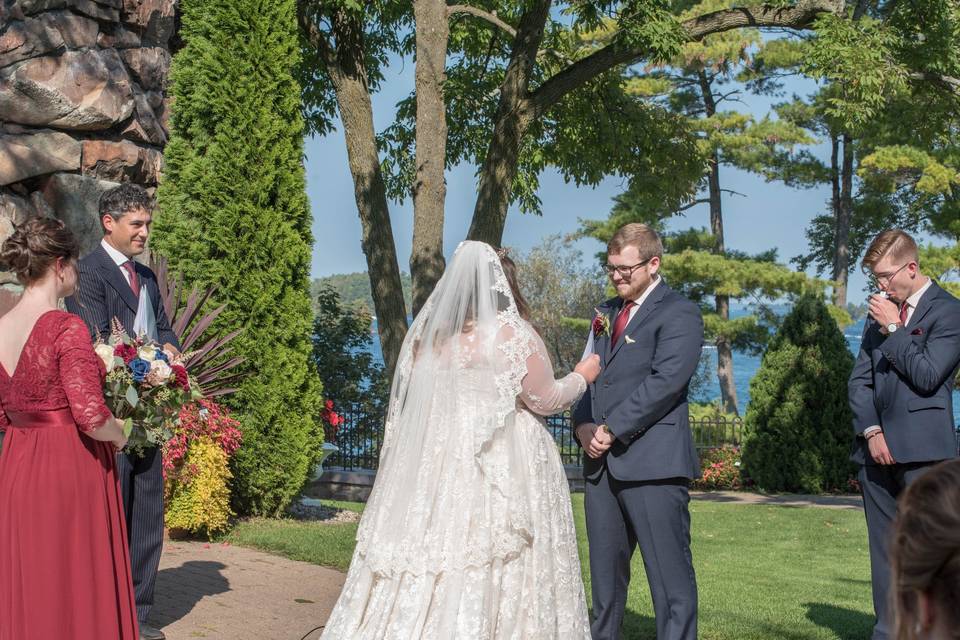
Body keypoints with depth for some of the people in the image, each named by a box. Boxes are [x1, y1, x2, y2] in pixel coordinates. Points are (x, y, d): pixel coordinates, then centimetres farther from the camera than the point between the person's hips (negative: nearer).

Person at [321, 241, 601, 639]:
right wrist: (582, 377, 14)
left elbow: (411, 402, 13)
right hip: (501, 470, -5)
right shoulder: (512, 334, -8)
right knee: (495, 573, -1)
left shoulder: (429, 332, 8)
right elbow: (544, 399, -2)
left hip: (433, 464, 5)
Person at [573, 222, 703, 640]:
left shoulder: (679, 314, -4)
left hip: (652, 462, -7)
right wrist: (584, 425, 0)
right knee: (605, 571, 13)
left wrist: (612, 430, -15)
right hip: (602, 462, 7)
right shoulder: (606, 313, 20)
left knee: (670, 573, -5)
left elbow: (666, 381, -15)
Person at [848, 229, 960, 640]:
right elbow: (859, 379, 12)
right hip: (877, 447, 6)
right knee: (883, 550, 8)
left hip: (922, 452, -6)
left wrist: (892, 328, -7)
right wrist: (871, 431, -1)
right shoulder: (881, 312, 18)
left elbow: (927, 375, -13)